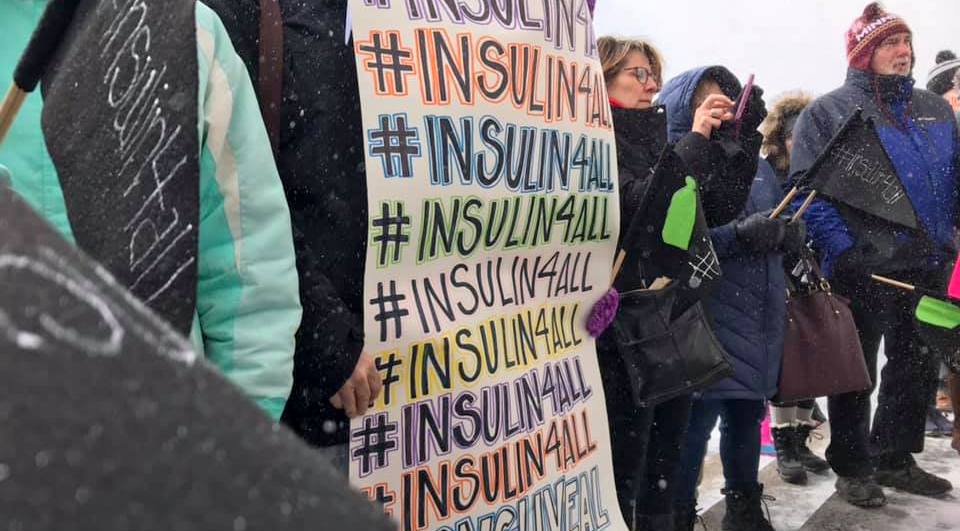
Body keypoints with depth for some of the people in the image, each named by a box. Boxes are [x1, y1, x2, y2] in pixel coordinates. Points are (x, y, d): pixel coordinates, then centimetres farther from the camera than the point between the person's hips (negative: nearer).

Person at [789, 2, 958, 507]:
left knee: (917, 367, 15)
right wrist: (841, 250, -20)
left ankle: (894, 459, 31)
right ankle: (851, 467, 20)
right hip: (864, 269, -6)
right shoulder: (827, 113, -4)